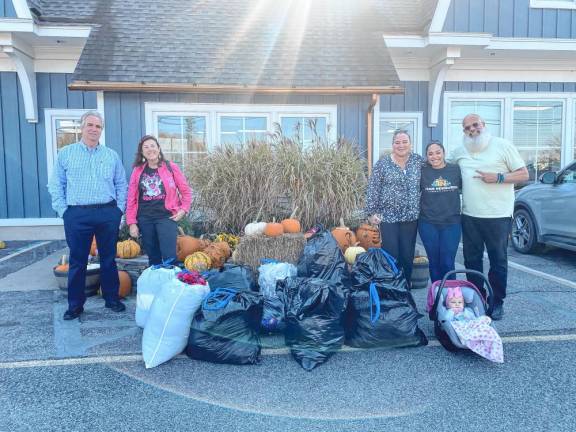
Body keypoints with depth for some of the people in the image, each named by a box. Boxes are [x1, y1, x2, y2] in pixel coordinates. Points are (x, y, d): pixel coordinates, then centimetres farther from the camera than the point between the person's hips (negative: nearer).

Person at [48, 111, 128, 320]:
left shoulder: (112, 155, 9)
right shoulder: (65, 153, 5)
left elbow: (121, 184, 12)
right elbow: (55, 185, 5)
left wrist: (119, 209, 3)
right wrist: (63, 210, -3)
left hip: (108, 213, 1)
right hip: (77, 214, -1)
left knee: (108, 258, 9)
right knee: (77, 261, 6)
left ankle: (112, 299, 22)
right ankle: (75, 304, 18)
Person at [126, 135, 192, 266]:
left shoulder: (171, 167, 2)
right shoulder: (138, 171, 7)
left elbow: (186, 191, 6)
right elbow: (131, 198, 7)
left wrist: (183, 210, -5)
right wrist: (132, 222, 2)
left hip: (166, 217, -3)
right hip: (145, 219, 3)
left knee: (169, 256, -9)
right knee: (153, 257, 10)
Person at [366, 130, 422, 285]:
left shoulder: (418, 160, 4)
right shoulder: (383, 163, -4)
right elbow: (373, 188, -4)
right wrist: (371, 212, -9)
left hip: (411, 217, 3)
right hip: (388, 217, -2)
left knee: (408, 255, 9)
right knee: (391, 255, 0)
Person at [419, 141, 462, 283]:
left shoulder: (456, 169, 0)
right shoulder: (422, 171, -1)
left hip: (451, 223, 0)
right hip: (428, 224, 0)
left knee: (447, 263, -1)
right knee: (434, 262, 9)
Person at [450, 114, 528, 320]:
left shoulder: (502, 145, -2)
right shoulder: (459, 152, 11)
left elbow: (524, 174, -2)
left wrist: (498, 177, -16)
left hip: (498, 215, -4)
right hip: (469, 215, 4)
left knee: (498, 261, 4)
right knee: (472, 260, 11)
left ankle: (497, 303, 17)